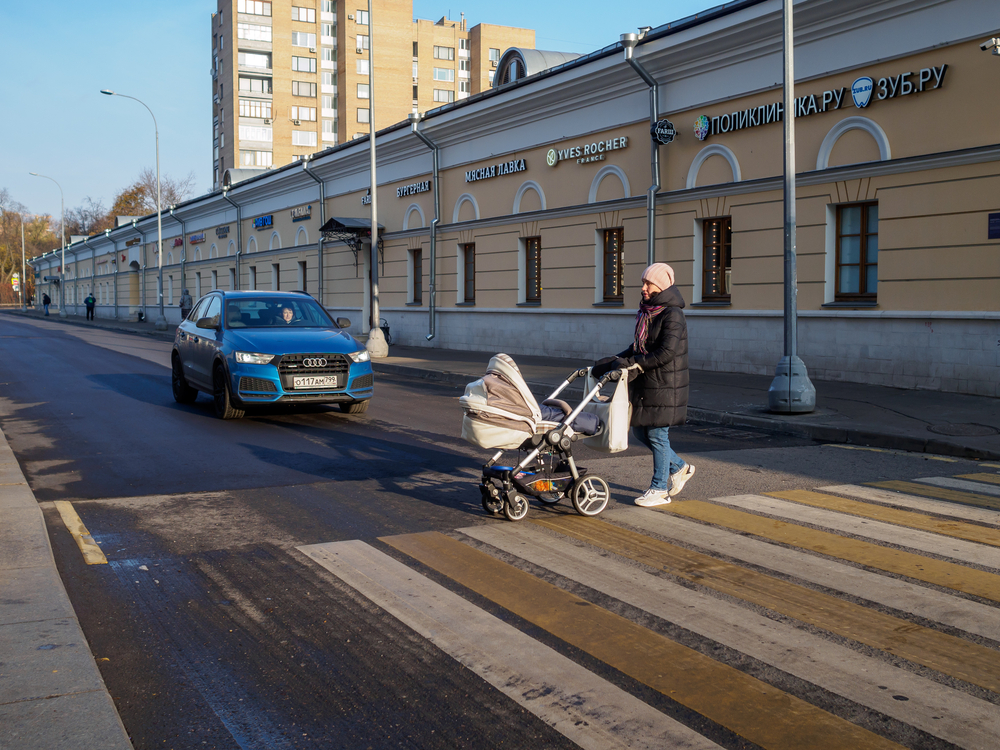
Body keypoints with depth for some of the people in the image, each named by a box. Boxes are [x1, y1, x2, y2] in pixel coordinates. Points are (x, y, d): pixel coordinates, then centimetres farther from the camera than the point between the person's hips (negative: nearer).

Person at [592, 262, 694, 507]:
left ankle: (659, 489, 11)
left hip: (665, 384, -9)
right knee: (640, 430, 13)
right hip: (645, 382, 9)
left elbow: (666, 353, -23)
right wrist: (615, 360, 7)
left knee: (657, 434, -2)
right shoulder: (646, 312, 12)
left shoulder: (672, 315, -15)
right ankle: (679, 467, 30)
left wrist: (631, 363, -21)